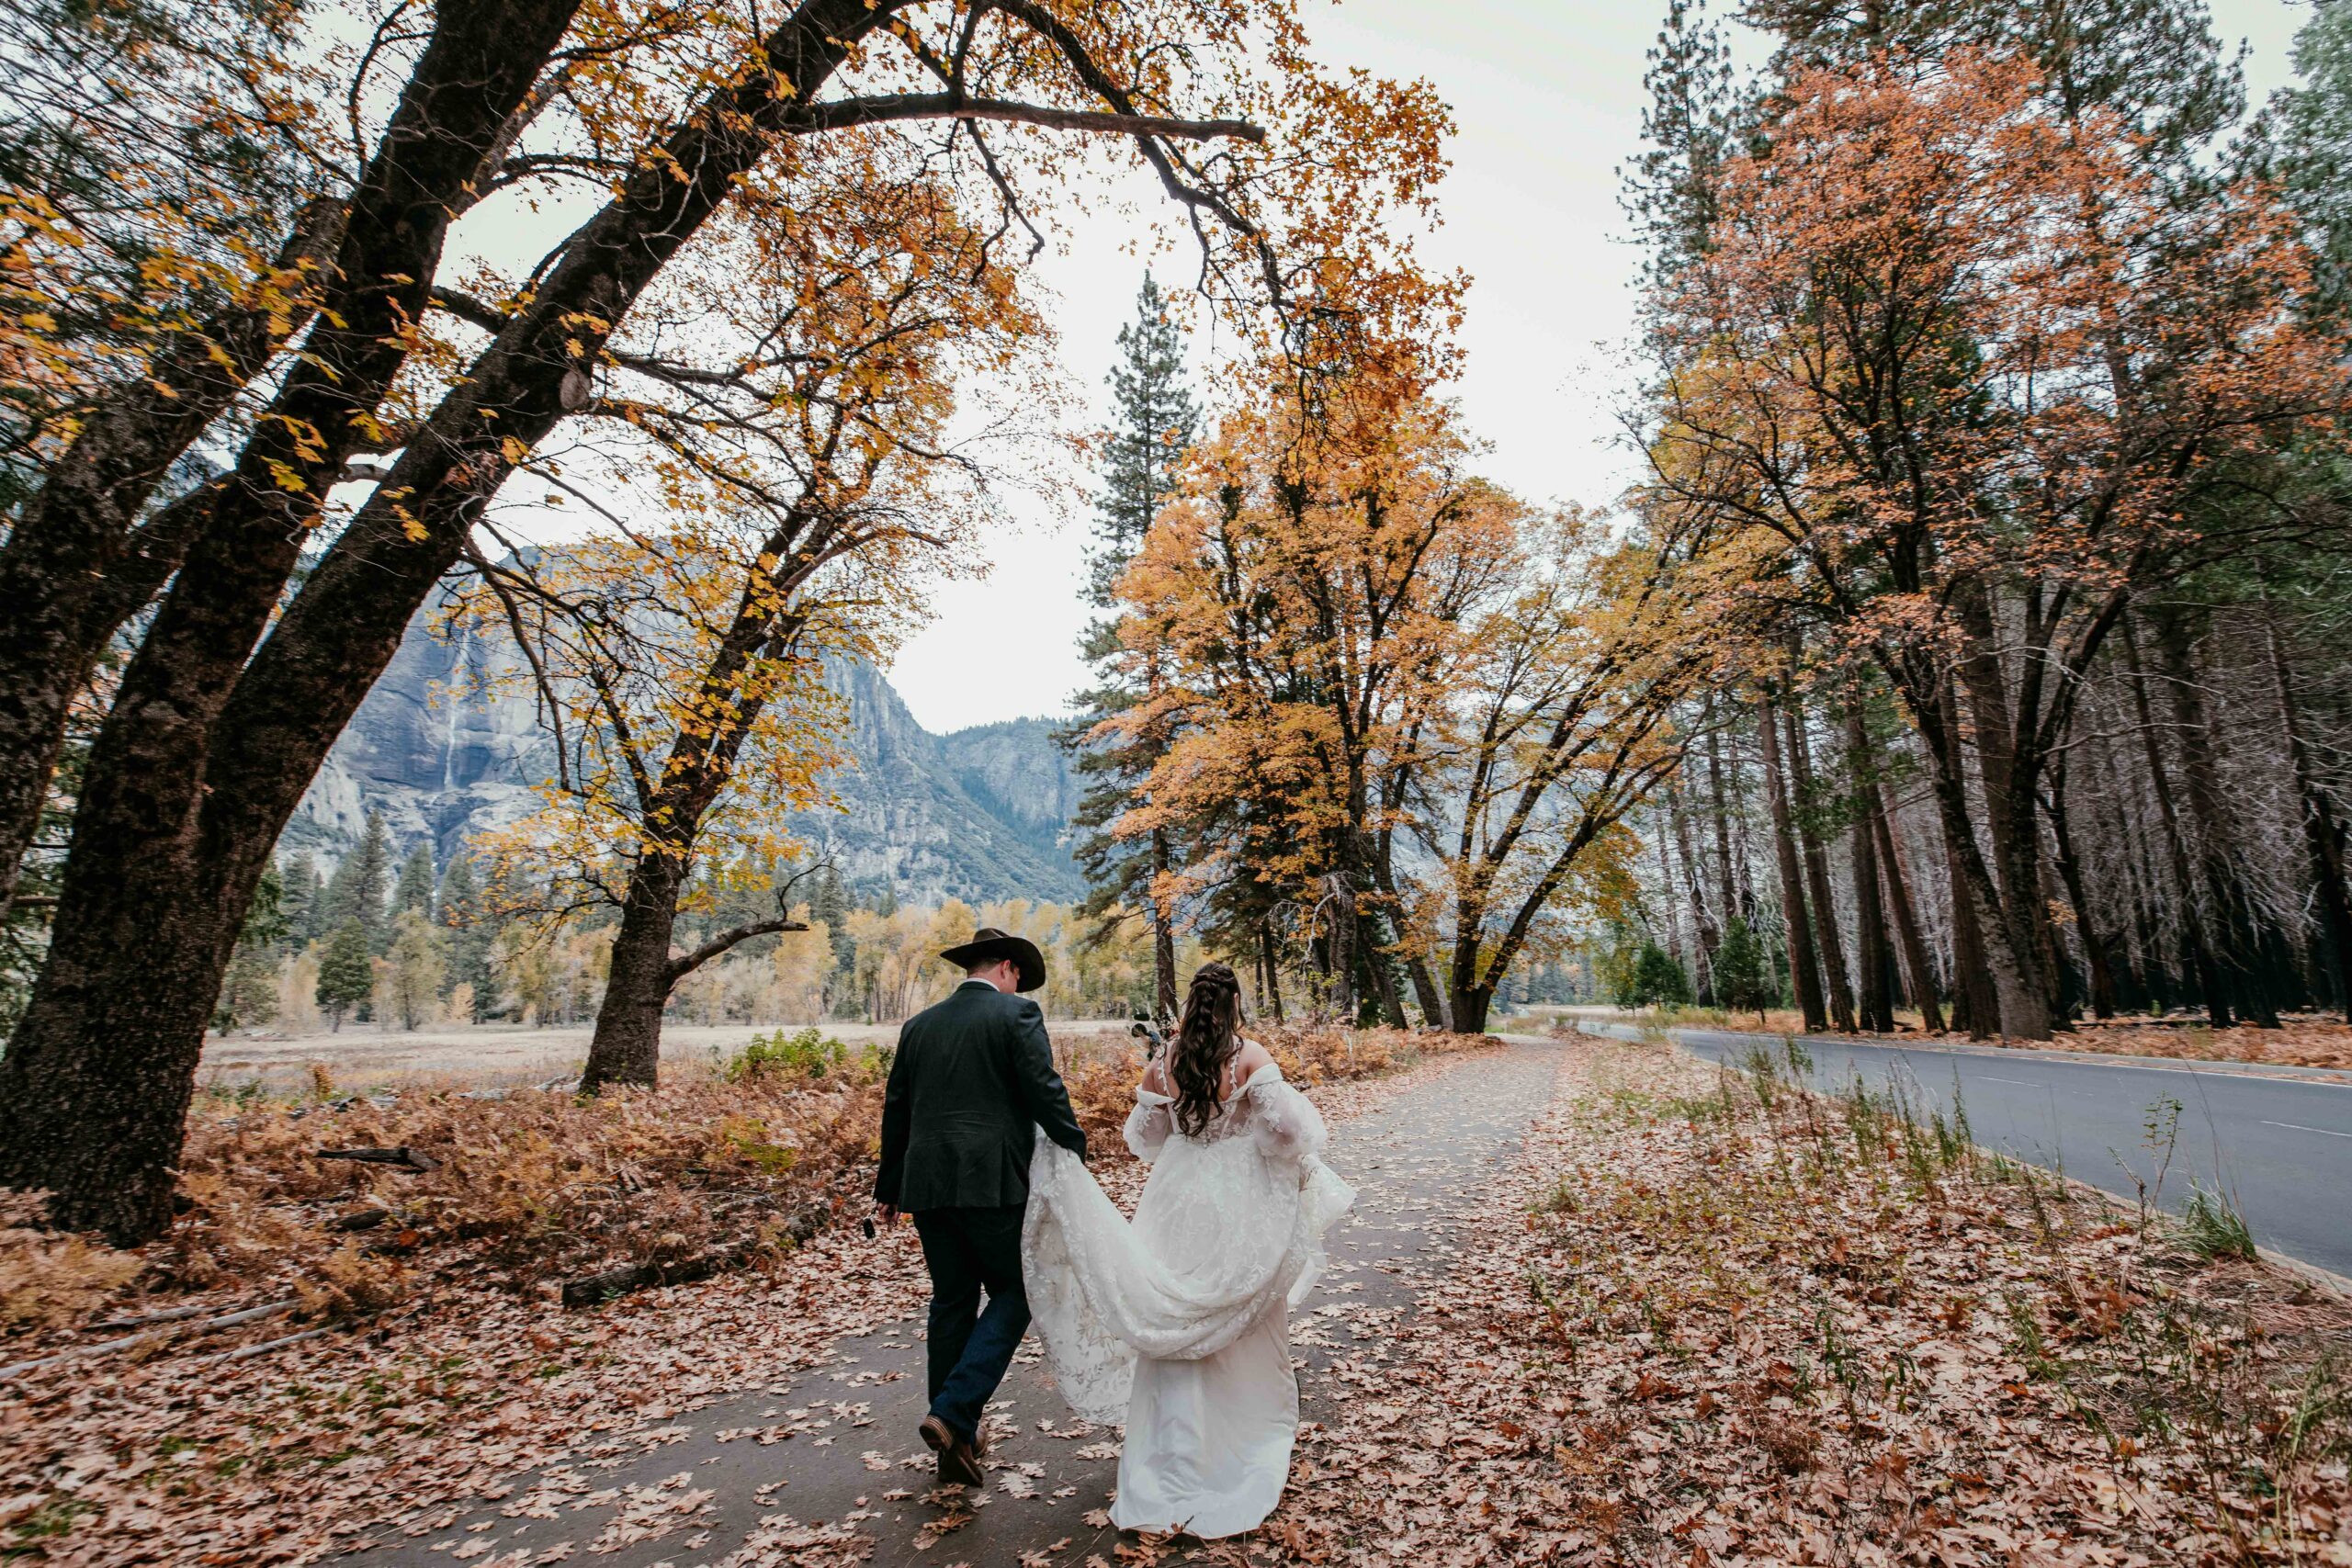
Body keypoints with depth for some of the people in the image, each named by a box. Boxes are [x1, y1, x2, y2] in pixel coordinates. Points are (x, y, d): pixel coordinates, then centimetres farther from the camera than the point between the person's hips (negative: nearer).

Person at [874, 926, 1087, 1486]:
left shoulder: (918, 1025, 13)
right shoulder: (1015, 1013, -5)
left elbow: (896, 1110, 17)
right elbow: (1045, 1092, -12)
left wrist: (888, 1188, 24)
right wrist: (1075, 1152, 0)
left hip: (927, 1184, 6)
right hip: (992, 1183, -6)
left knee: (952, 1303, 15)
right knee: (1013, 1293, 7)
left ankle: (957, 1440, 23)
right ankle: (952, 1413, -5)